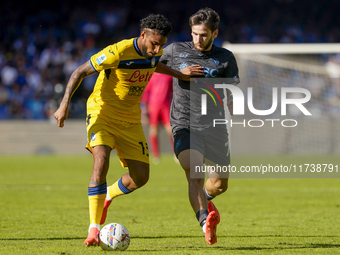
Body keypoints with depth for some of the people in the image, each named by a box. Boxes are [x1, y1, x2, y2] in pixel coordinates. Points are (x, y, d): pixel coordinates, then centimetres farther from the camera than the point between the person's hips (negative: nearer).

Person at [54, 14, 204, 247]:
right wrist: (65, 104, -25)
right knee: (101, 161, -29)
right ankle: (94, 228, -25)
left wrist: (179, 74, 14)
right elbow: (80, 72, -17)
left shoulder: (154, 52, -3)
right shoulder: (119, 52, -24)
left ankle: (107, 196, 32)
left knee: (140, 177, -1)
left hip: (130, 120, 6)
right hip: (102, 113, -6)